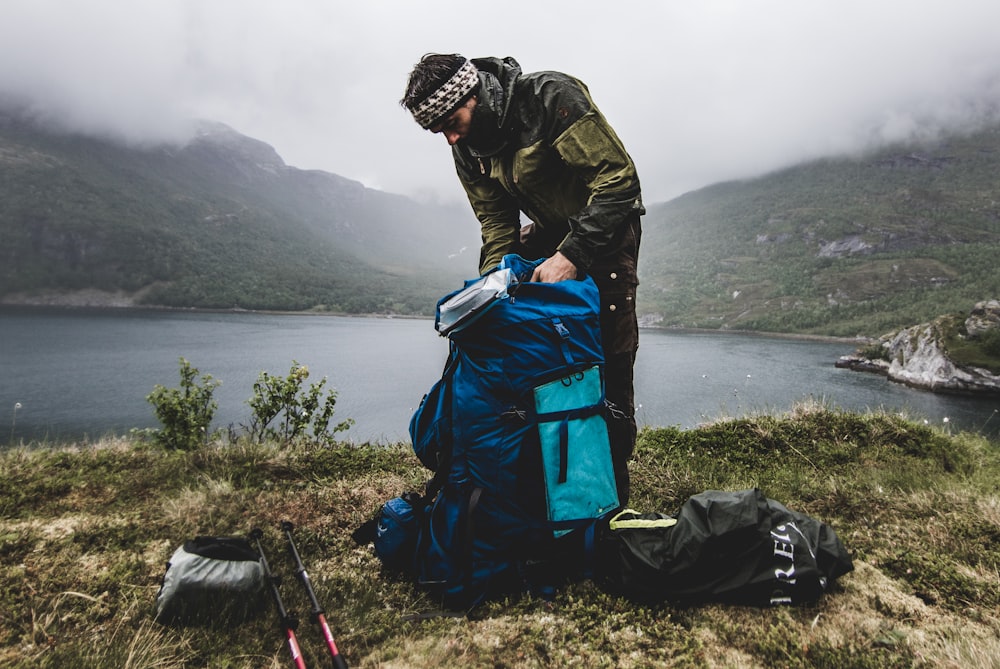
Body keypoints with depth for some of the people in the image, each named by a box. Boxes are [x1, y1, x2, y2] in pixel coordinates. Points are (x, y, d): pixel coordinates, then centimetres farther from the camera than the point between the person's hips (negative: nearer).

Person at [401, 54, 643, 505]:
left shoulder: (553, 96, -25)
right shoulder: (466, 149, -4)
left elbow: (619, 177, -29)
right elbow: (497, 227, -1)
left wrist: (571, 256, -36)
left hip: (606, 222, -6)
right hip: (549, 229, 6)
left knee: (609, 359, -12)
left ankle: (612, 490, 1)